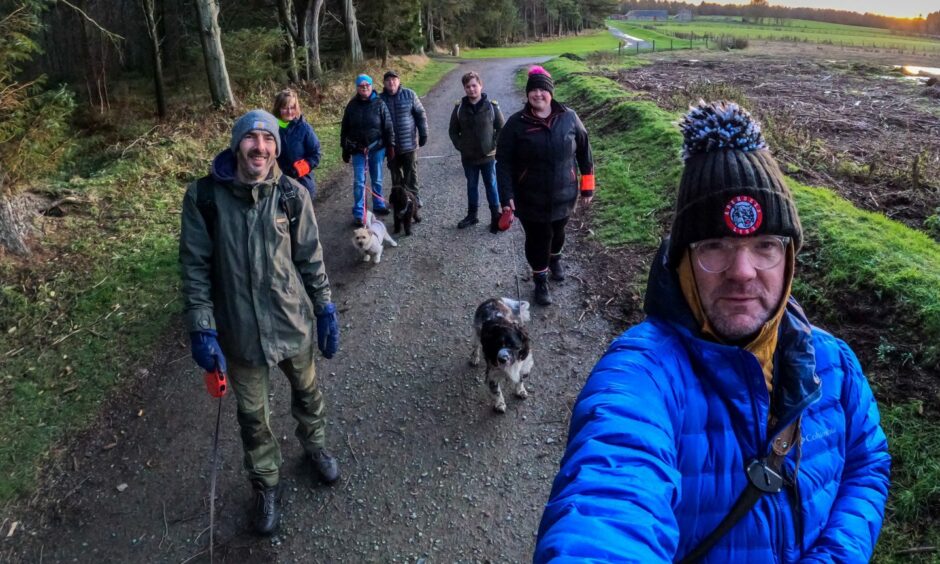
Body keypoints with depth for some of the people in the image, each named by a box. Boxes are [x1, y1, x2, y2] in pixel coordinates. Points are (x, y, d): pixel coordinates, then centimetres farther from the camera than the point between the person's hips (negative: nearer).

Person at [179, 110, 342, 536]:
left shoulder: (292, 195, -9)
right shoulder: (204, 196, -12)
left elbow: (311, 258, 0)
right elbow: (195, 266, -7)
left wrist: (326, 311, 2)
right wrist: (201, 329, -11)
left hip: (294, 321, 1)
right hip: (240, 331, -1)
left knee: (307, 392, 23)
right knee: (253, 415, 15)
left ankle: (314, 445, 54)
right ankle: (265, 485, 40)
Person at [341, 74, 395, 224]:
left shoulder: (379, 104, -3)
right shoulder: (352, 105, 1)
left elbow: (388, 127, -2)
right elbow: (345, 128, 5)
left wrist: (390, 146, -4)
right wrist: (345, 149, 4)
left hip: (377, 148, 0)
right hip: (357, 150, 0)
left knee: (377, 179, 14)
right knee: (359, 182, 0)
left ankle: (379, 205, 31)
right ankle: (358, 213, 5)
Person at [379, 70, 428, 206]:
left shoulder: (409, 94, -4)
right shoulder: (381, 98, 0)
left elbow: (420, 114, 0)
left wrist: (423, 134, -2)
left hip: (409, 143, -1)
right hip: (391, 144, 2)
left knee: (411, 171, 7)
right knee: (395, 172, 11)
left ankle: (413, 196, 19)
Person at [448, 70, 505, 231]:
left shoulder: (491, 106, -8)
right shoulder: (459, 107, -4)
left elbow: (501, 128, -1)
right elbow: (453, 130, 7)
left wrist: (493, 145, -8)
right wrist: (460, 146, -2)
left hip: (488, 156, -2)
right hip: (468, 157, 2)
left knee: (491, 186, 8)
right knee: (471, 186, 15)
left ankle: (496, 217, 18)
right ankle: (472, 215, 29)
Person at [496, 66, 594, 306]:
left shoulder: (569, 118, -7)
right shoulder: (516, 123, -12)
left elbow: (584, 151, 2)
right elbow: (504, 161, -10)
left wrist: (587, 186, 3)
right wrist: (506, 195, -17)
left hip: (563, 195, 2)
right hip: (530, 199, -2)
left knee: (557, 231, 23)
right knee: (537, 239, 7)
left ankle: (555, 258, 55)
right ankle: (540, 280, 30)